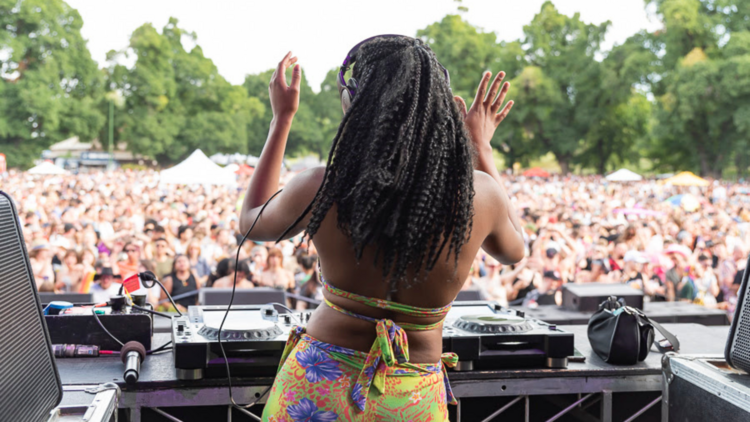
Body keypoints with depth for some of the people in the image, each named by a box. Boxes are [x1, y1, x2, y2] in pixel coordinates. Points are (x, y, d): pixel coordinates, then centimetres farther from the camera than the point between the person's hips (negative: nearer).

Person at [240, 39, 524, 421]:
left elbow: (251, 223, 6)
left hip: (315, 389, 0)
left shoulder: (320, 190, -18)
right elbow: (514, 250, 10)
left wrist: (282, 118, 11)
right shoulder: (479, 195, -15)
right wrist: (482, 149, 15)